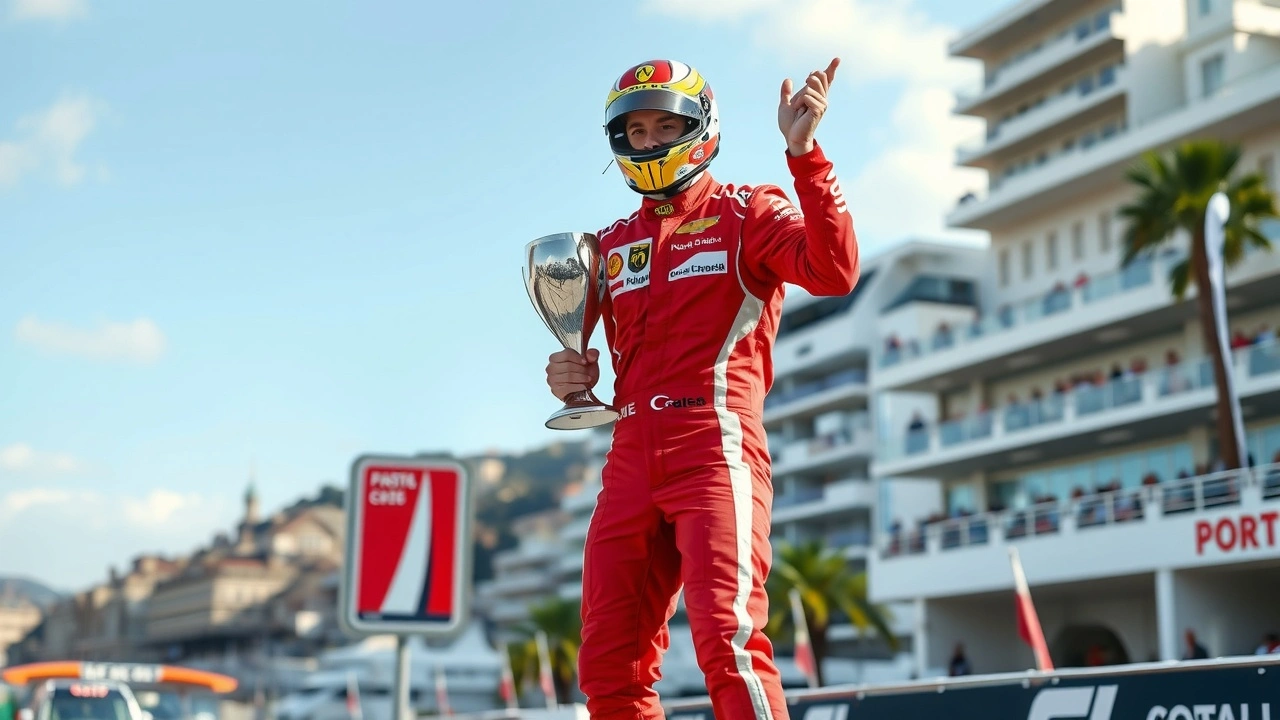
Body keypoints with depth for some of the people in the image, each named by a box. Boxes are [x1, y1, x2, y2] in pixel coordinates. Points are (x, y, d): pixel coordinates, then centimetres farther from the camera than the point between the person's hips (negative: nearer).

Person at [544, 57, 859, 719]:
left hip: (714, 447, -6)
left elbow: (834, 271, -14)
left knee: (727, 643, -20)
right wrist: (573, 381, 6)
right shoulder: (612, 244, 22)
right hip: (631, 460, 6)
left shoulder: (747, 215, 6)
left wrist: (803, 154, -21)